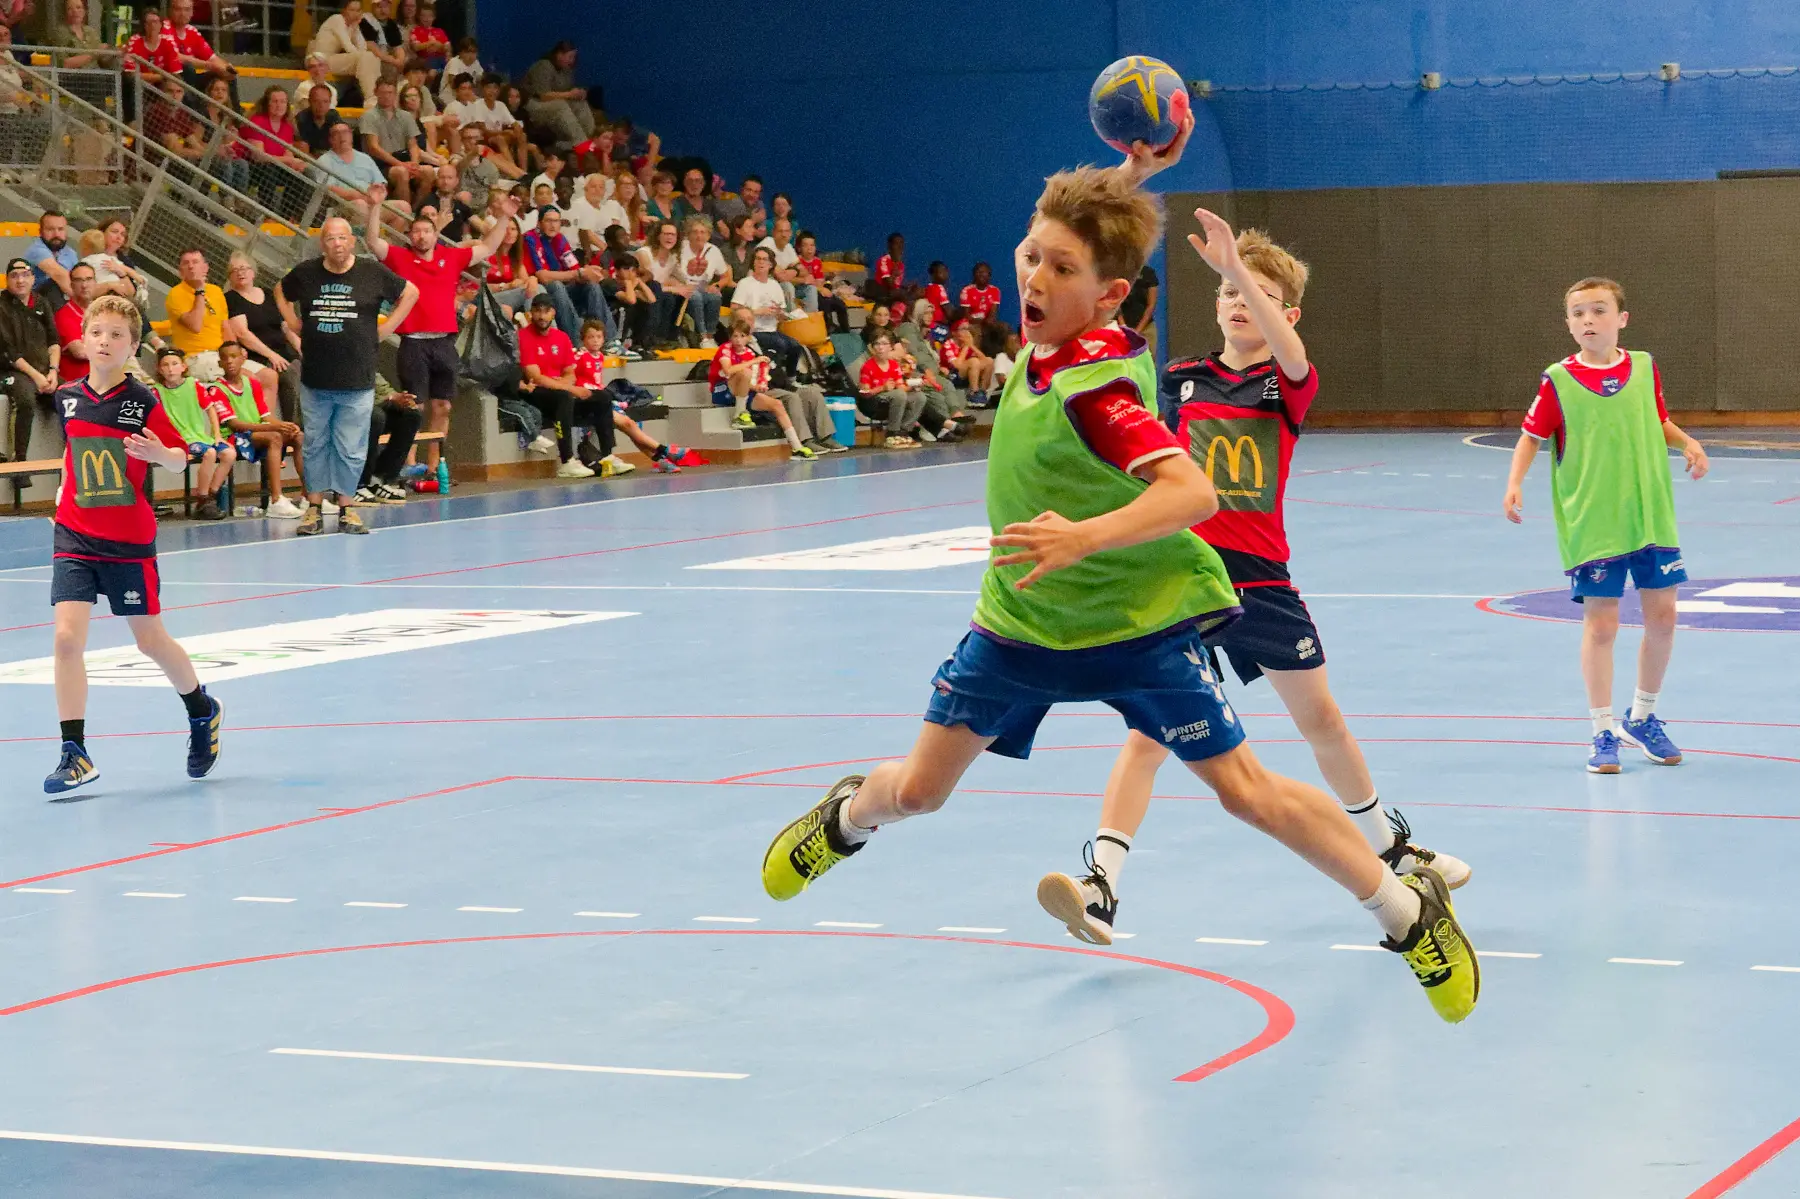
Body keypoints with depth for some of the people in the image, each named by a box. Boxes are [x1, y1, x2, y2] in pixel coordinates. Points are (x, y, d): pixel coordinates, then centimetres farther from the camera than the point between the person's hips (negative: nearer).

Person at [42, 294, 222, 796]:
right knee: (67, 637, -12)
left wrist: (160, 453, -23)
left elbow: (181, 458, -4)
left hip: (130, 540, -2)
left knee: (150, 640, 10)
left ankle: (203, 712, 38)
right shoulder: (67, 398, 3)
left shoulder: (143, 401, -8)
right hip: (74, 536, 3)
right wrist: (66, 490, 14)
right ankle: (75, 755, -8)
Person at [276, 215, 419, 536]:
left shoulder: (373, 274, -2)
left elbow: (410, 293, 11)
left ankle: (346, 507, 12)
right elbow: (280, 292, 24)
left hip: (358, 383, -2)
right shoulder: (305, 274, 3)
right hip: (314, 381, 2)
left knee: (351, 449, 1)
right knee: (315, 445, 8)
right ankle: (314, 507, 16)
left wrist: (383, 329, 5)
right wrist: (295, 324, 10)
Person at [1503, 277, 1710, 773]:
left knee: (1662, 616, 5)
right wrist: (1514, 484, -11)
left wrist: (1688, 443, 0)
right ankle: (1604, 733, 9)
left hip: (1651, 517, 3)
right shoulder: (1558, 381, -5)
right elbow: (1531, 436, 3)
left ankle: (1642, 717, 25)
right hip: (1591, 524, -3)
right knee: (1600, 624, -3)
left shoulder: (1644, 368, 4)